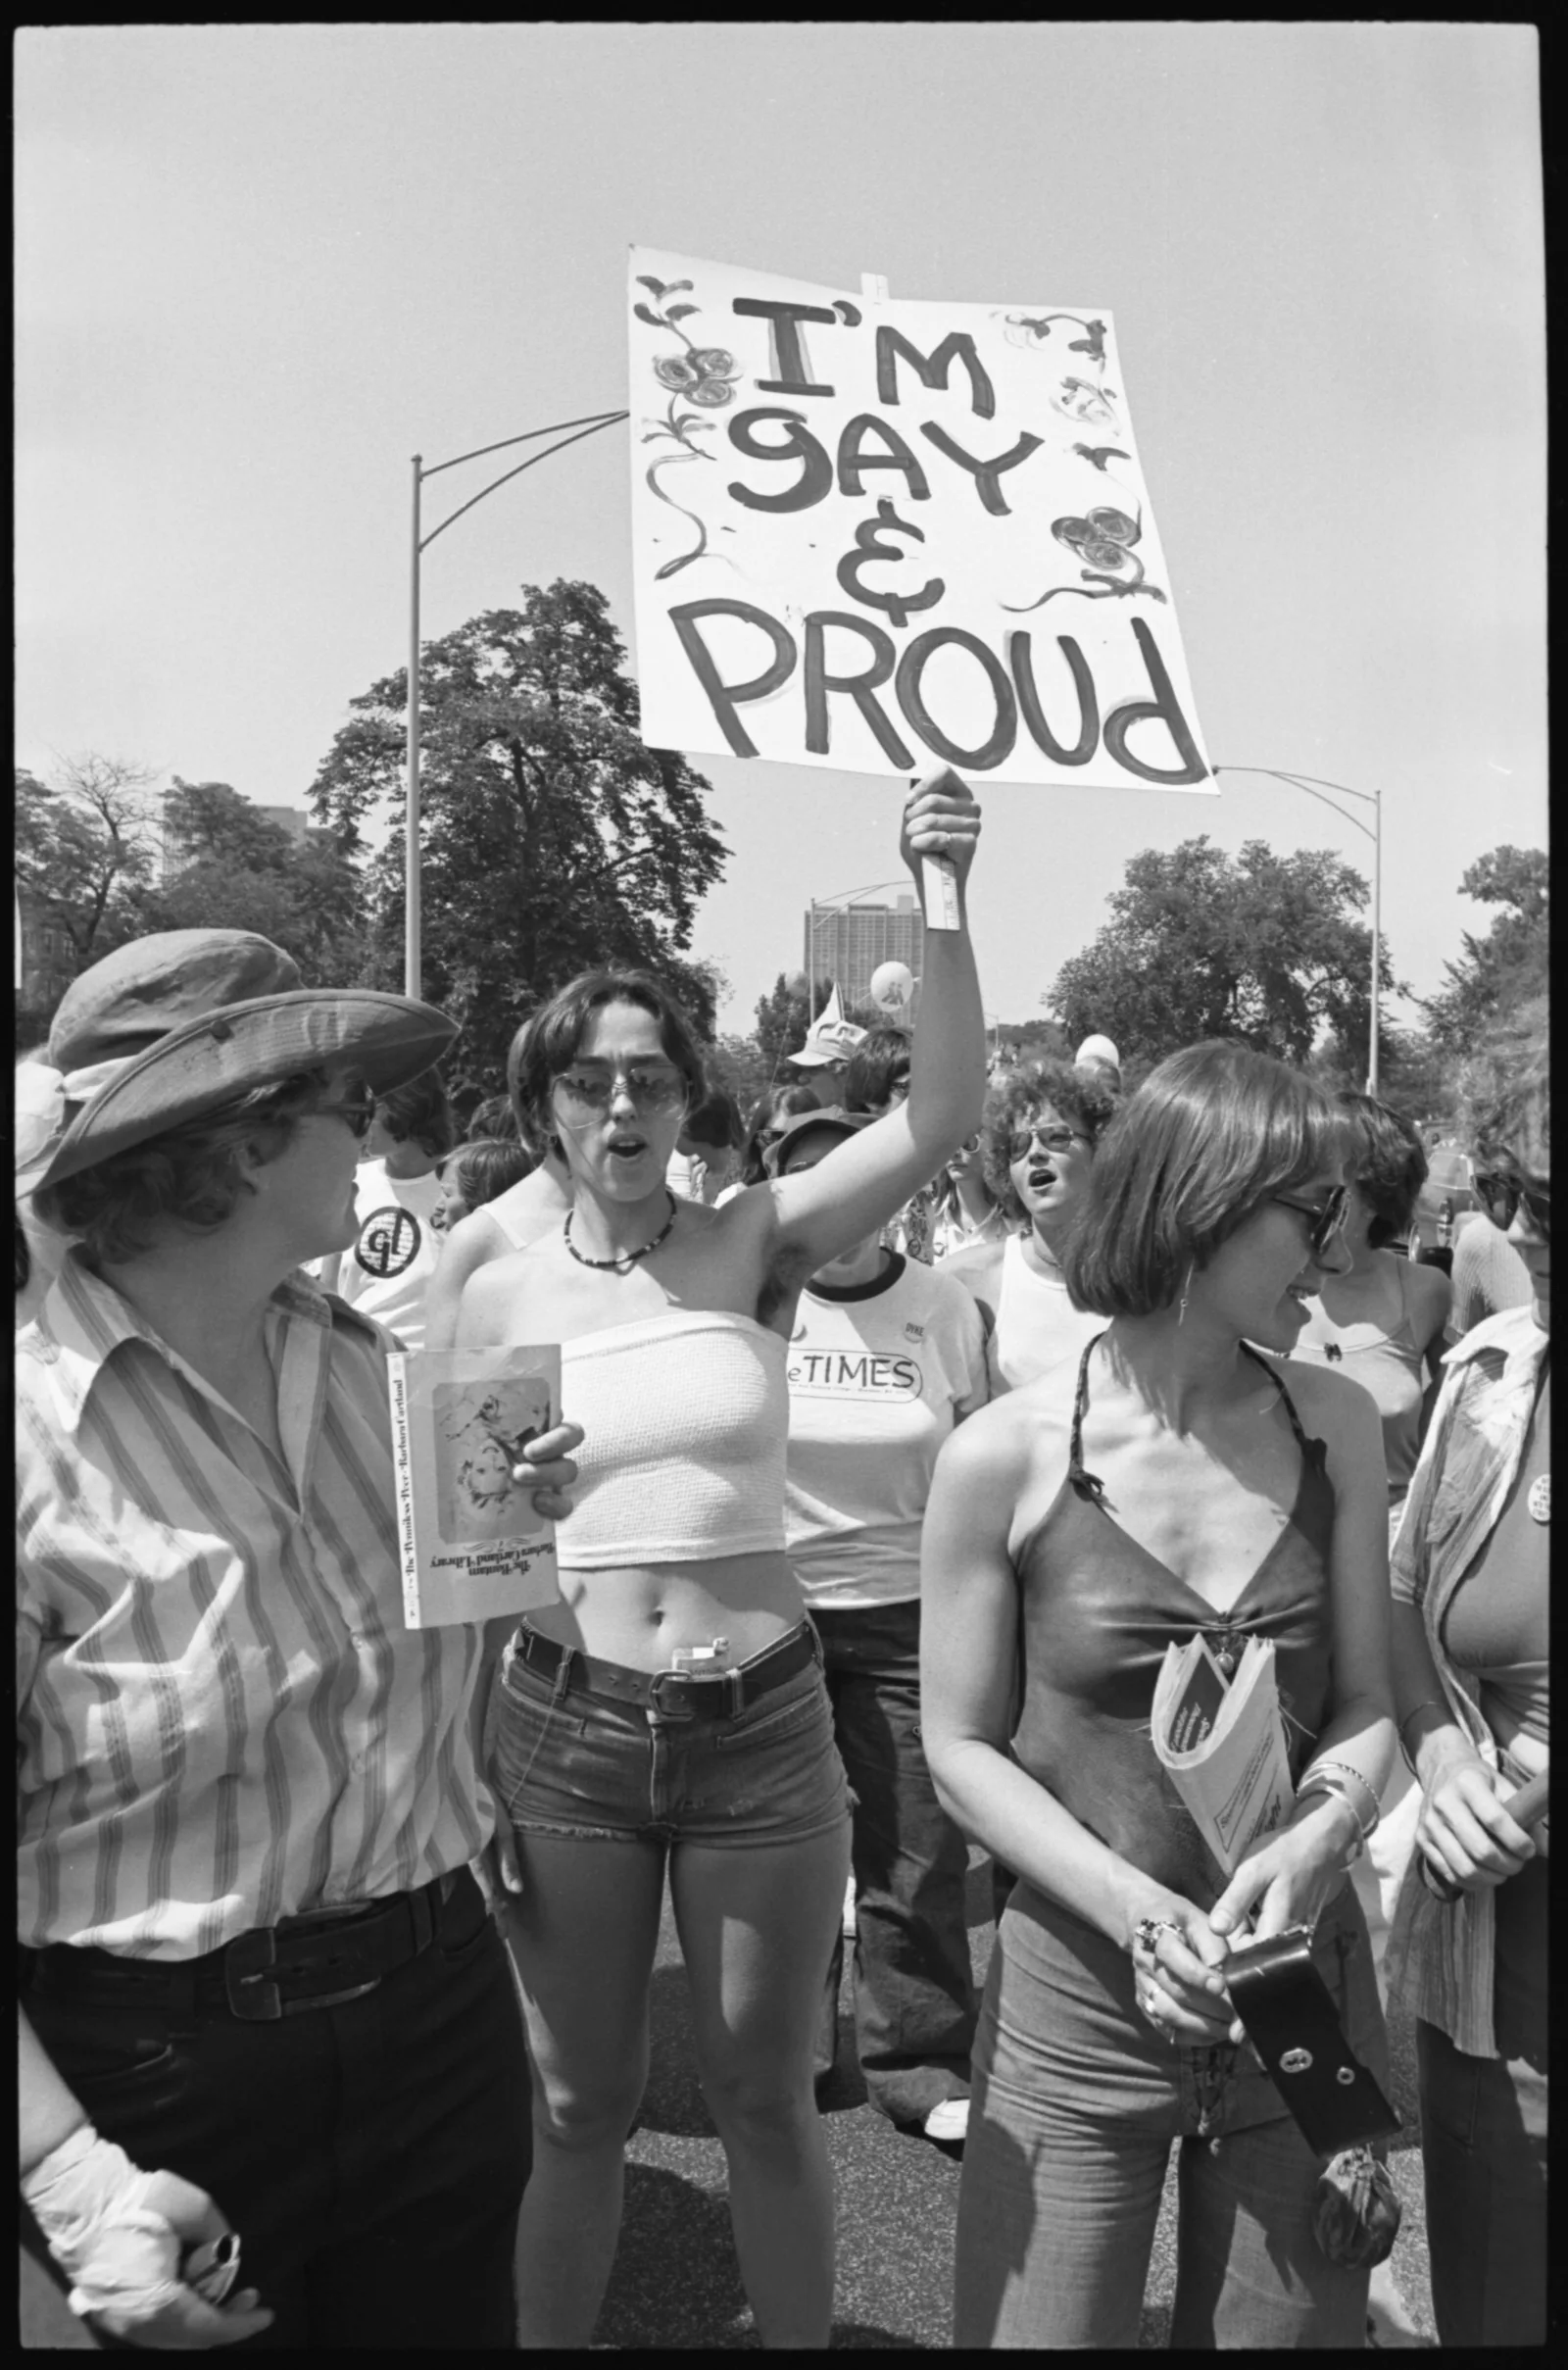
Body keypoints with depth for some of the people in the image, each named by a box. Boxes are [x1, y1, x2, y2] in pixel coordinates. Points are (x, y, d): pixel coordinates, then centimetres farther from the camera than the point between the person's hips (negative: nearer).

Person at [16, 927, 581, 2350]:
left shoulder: (372, 1367, -1)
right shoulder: (43, 1441, -19)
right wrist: (74, 2178, -25)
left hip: (442, 2014, 5)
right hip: (167, 2071, -5)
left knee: (452, 2324, 21)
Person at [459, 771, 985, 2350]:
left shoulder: (758, 1245, -4)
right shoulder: (500, 1299, -1)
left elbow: (942, 1118, -17)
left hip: (763, 1726, 0)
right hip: (564, 1730, 1)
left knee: (767, 2101, 17)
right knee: (577, 2106, 17)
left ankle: (802, 2339, 42)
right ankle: (549, 2341, 43)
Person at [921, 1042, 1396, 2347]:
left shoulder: (1336, 1425, -5)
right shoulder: (1007, 1456, -15)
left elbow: (1366, 1701, 1)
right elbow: (961, 1750, -8)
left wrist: (1326, 1830, -19)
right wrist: (1135, 1906, -20)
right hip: (1079, 2006, -3)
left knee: (1290, 2322, 21)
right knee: (1040, 2328, 12)